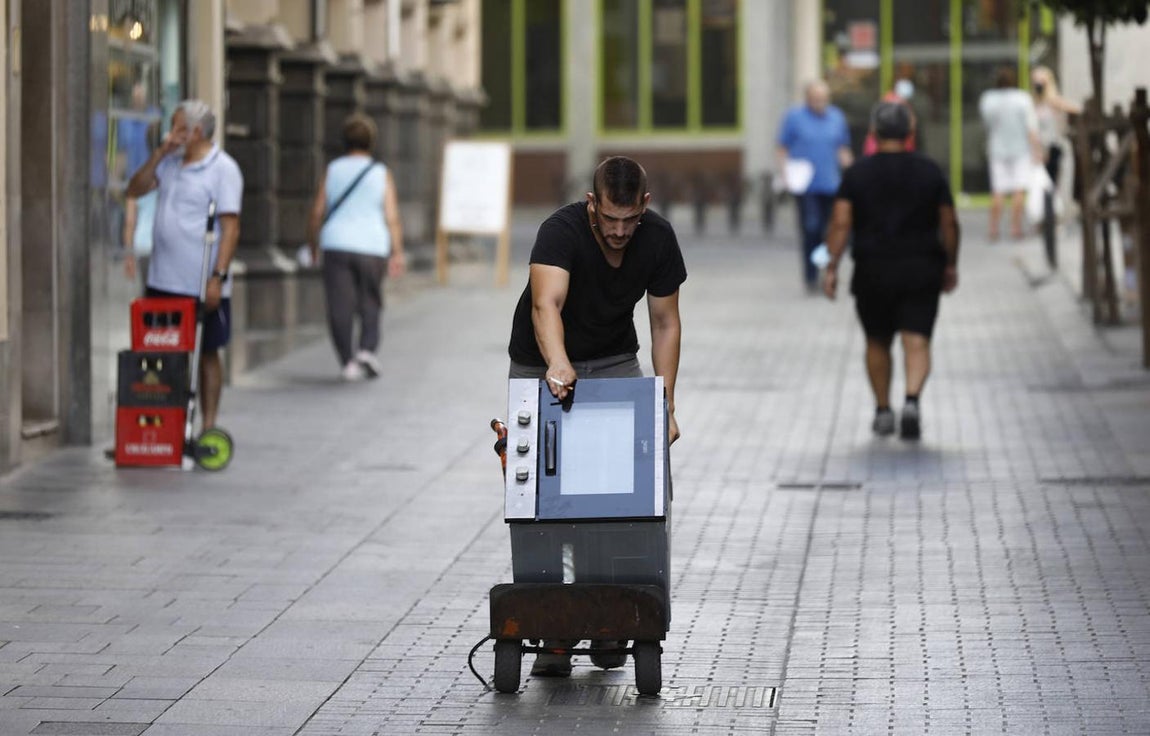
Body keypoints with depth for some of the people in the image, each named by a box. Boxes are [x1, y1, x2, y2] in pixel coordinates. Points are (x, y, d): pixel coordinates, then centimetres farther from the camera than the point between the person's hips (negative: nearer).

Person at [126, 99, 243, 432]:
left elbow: (230, 227, -13)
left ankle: (208, 426, 11)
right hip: (163, 280, 6)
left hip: (201, 285, -6)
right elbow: (135, 189, 10)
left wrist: (218, 277, -20)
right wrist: (159, 153, -1)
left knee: (207, 353, 5)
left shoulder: (222, 169, -9)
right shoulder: (170, 163, 12)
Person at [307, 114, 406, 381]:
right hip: (372, 247, 0)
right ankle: (367, 348, -6)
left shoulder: (332, 170, 4)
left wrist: (313, 248, 14)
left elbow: (317, 212, 3)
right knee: (370, 304, 13)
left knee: (341, 307, 1)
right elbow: (391, 216, -5)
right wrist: (397, 253, -6)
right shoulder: (381, 174, 2)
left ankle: (348, 361, -4)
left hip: (336, 246, 0)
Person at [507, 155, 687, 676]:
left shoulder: (658, 239, -14)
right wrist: (557, 364, -63)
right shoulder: (561, 232, -28)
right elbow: (546, 304, -45)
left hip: (615, 362, 3)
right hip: (543, 365, -3)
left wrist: (665, 405, -11)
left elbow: (665, 324, -4)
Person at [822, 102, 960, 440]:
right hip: (921, 271, 0)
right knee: (917, 341, -4)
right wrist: (951, 265, 12)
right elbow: (949, 224, 2)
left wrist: (832, 267, -7)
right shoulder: (930, 172, 1)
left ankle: (883, 411, 20)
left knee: (877, 343, 16)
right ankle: (912, 400, -26)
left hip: (873, 272, 0)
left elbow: (841, 223, -9)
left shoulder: (857, 174, -2)